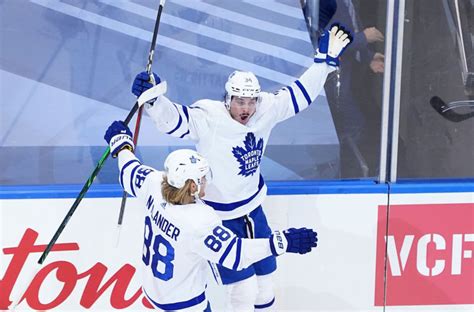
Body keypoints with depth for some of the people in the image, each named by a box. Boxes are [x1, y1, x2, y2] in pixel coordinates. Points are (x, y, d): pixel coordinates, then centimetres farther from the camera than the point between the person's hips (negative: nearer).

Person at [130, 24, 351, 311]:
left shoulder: (266, 110, -9)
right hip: (219, 216, -6)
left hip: (252, 207, 6)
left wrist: (325, 62, -2)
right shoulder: (208, 119, -25)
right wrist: (153, 99, -54)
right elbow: (173, 119, -35)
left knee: (264, 276, 21)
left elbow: (299, 95, 1)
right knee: (245, 289, -2)